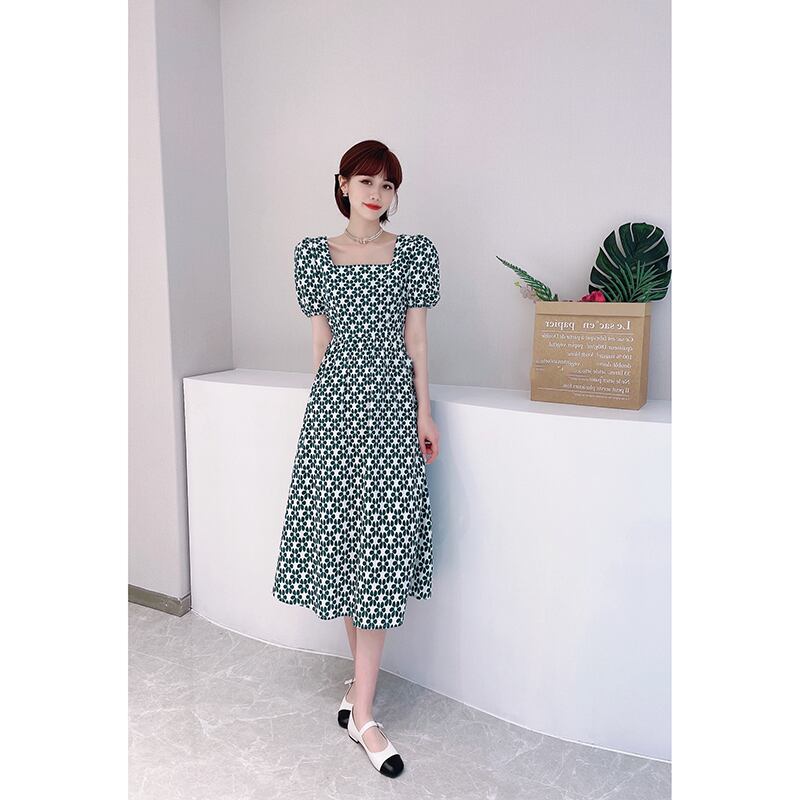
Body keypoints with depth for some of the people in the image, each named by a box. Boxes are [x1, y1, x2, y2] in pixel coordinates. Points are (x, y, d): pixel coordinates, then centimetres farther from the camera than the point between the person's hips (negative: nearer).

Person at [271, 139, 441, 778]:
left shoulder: (415, 251, 5)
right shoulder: (314, 253, 10)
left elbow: (415, 335, 3)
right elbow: (321, 336, 11)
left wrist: (424, 412, 0)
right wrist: (329, 401, 10)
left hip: (391, 402, -2)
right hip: (334, 400, 2)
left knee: (380, 554, -4)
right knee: (343, 541, 6)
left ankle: (362, 712, 6)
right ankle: (364, 675, 29)